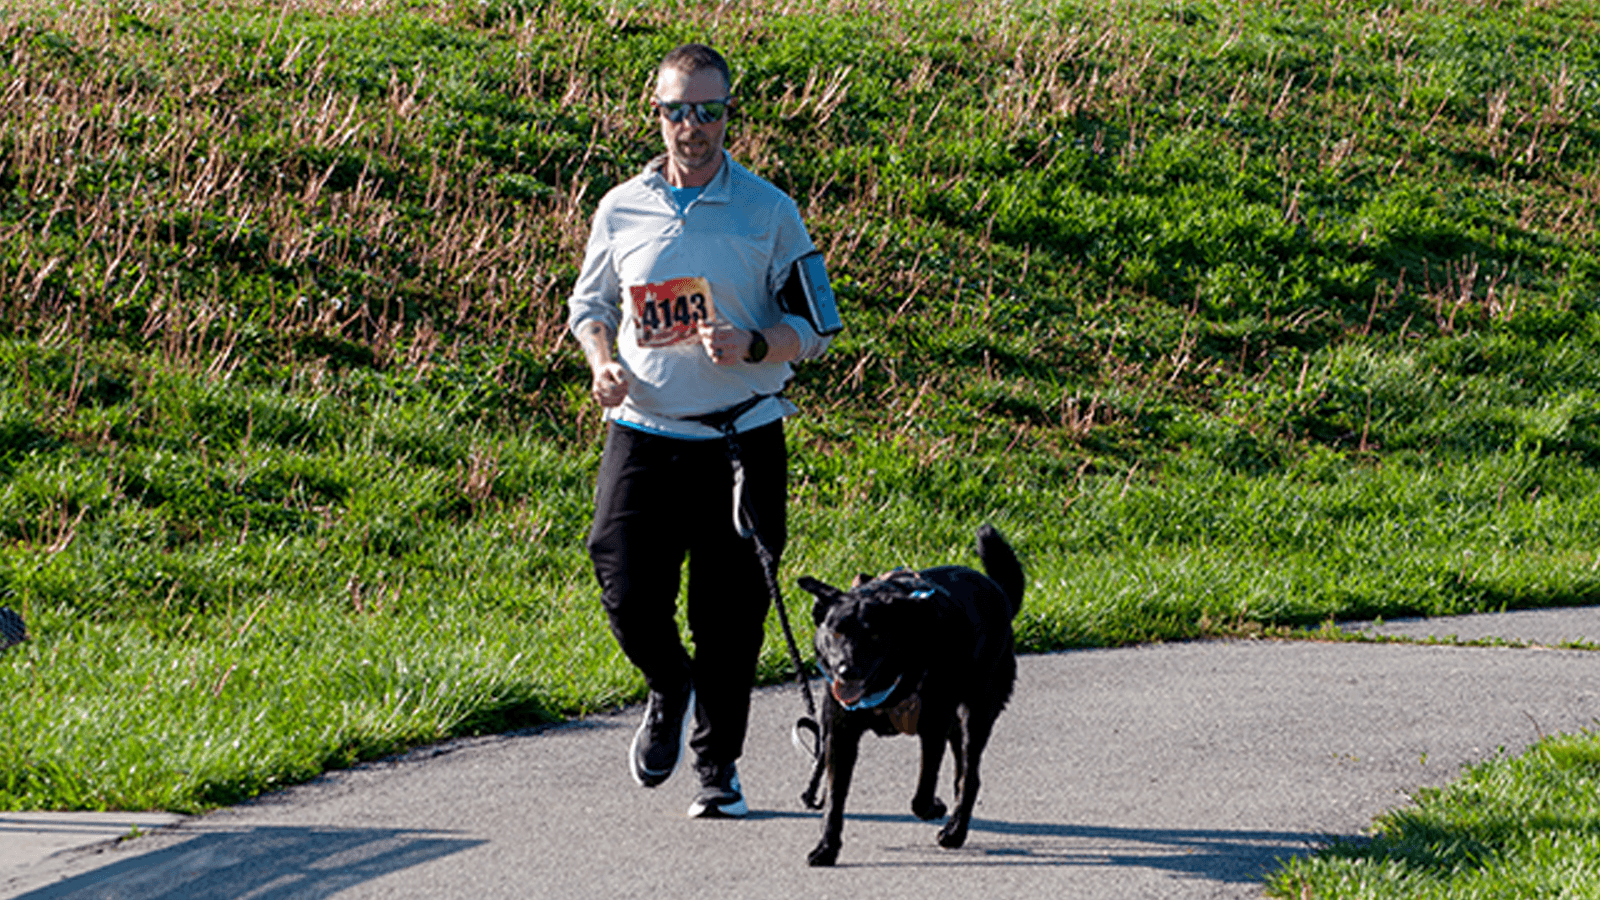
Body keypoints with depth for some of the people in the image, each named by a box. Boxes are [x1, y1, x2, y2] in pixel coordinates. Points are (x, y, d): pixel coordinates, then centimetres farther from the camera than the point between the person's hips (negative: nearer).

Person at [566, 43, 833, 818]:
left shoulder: (769, 212, 0)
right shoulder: (622, 209, 5)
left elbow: (812, 327, 2)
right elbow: (589, 303, 18)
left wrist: (754, 346, -18)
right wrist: (601, 362, -3)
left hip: (740, 442, -1)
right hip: (643, 437, 1)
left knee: (730, 611, 2)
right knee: (630, 600, -6)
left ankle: (719, 762, 19)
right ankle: (669, 691, 27)